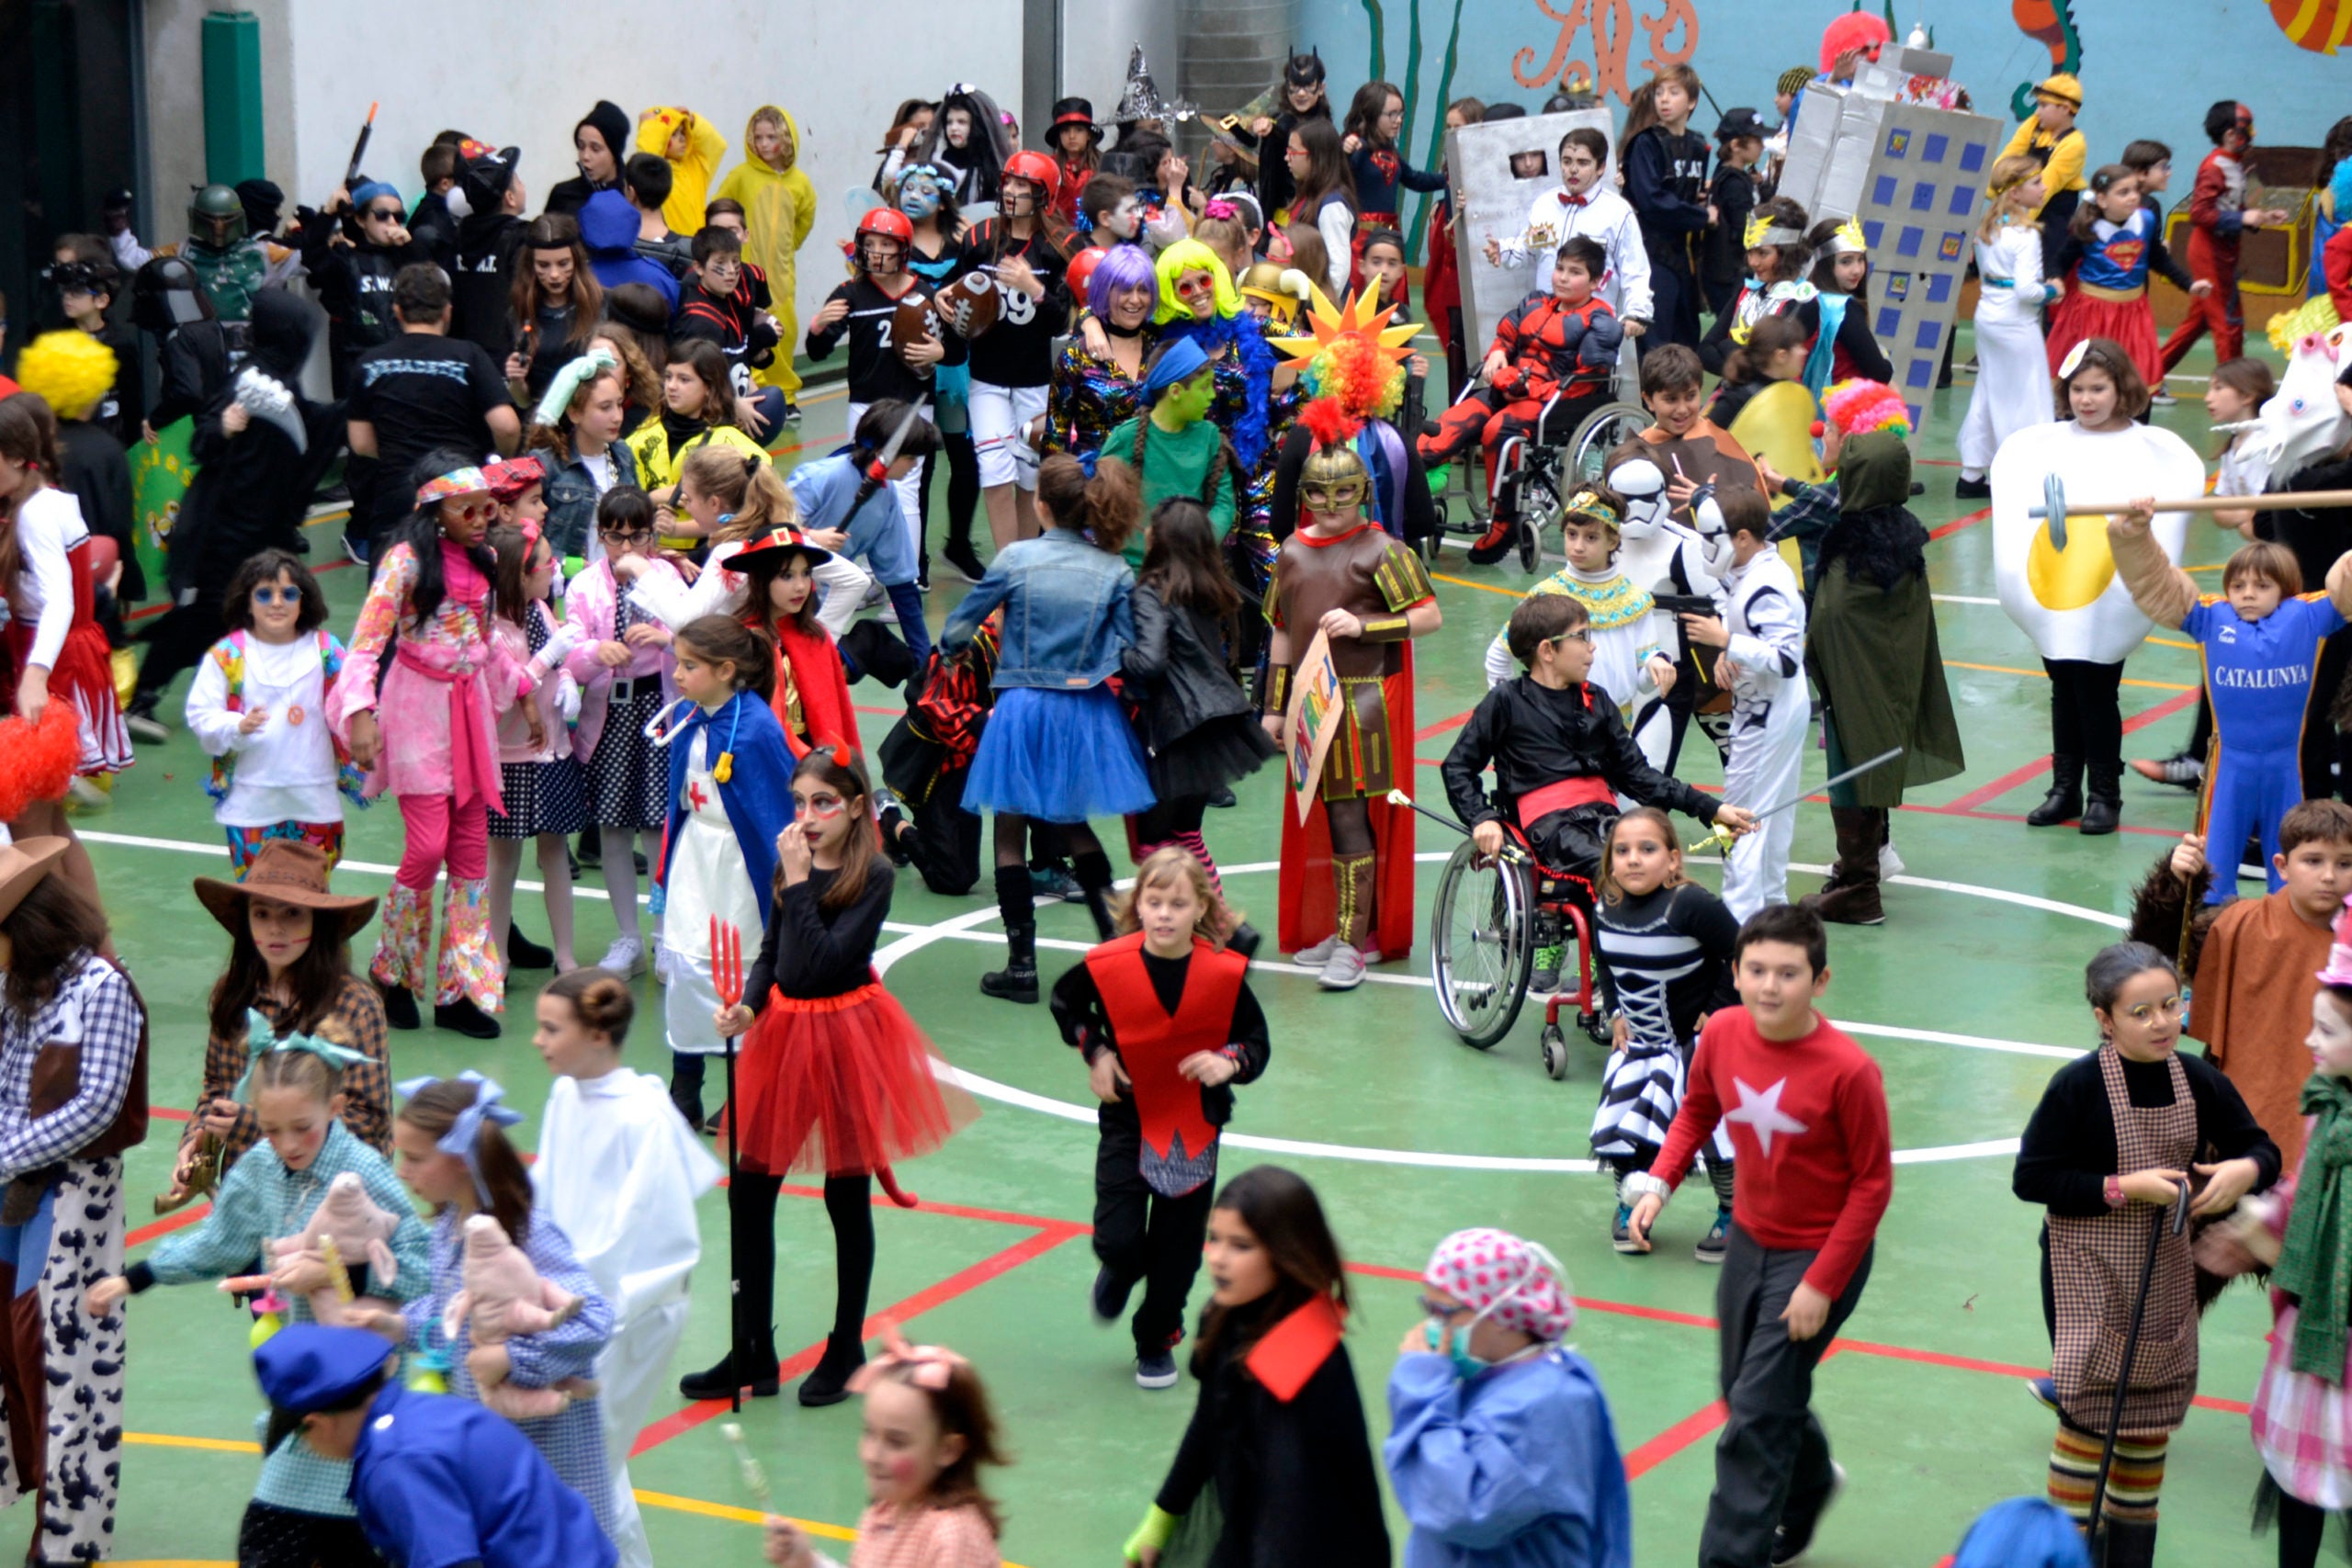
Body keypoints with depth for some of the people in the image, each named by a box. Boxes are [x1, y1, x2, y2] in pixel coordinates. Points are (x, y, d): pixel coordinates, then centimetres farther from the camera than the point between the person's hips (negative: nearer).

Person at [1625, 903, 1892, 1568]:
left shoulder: (1848, 1070, -26)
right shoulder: (1722, 1034, -10)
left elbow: (1872, 1184, -17)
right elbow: (1698, 1110, 10)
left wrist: (1822, 1284, -17)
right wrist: (1659, 1181, -7)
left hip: (1821, 1256, -6)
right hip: (1749, 1240, 6)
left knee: (1757, 1419, -9)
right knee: (1746, 1394, 22)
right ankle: (1811, 1484, 52)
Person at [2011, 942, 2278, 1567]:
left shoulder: (2200, 1082, -3)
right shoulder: (2078, 1086, -17)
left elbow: (2261, 1148, 8)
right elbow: (2030, 1177, -16)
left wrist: (2245, 1171, -16)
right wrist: (2125, 1188, -22)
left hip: (2165, 1274, 5)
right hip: (2087, 1273, -5)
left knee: (2151, 1416, 14)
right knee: (2089, 1414, -4)